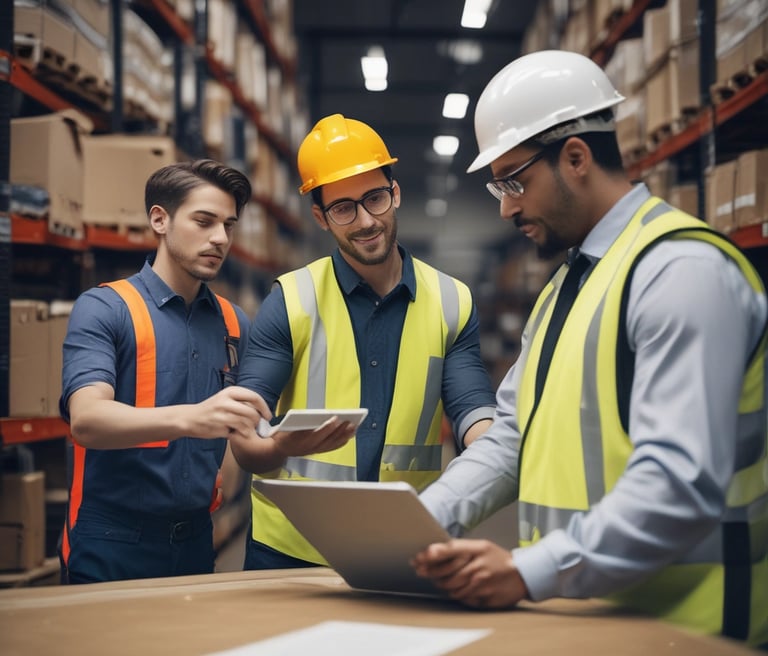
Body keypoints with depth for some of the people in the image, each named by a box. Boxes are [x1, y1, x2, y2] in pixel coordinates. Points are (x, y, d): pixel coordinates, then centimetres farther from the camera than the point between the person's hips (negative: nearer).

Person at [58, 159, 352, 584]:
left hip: (195, 542, 5)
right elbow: (87, 419, -23)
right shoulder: (103, 310, -8)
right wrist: (189, 419, -39)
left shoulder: (234, 323, 8)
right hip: (111, 546, -4)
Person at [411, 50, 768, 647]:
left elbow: (682, 483, -23)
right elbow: (512, 438, 13)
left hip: (669, 622, -7)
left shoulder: (682, 270, -14)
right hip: (575, 611, 7)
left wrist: (529, 573, -27)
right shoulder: (564, 288, 14)